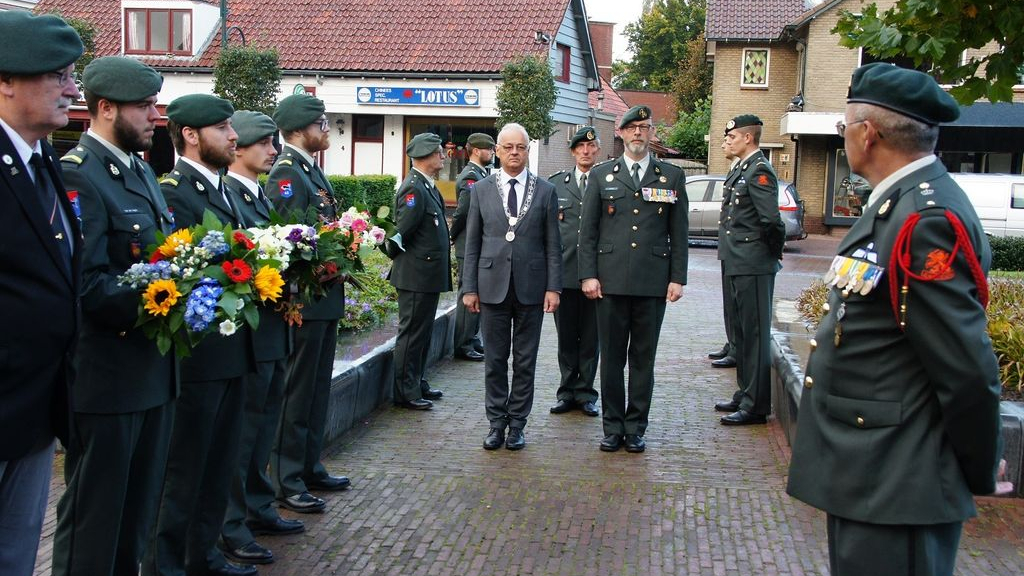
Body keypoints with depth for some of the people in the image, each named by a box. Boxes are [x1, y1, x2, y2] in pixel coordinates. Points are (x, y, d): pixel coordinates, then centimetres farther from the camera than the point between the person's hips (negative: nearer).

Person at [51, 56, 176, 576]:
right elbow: (87, 284, -24)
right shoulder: (77, 175, -16)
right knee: (94, 514, 5)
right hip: (106, 377, -9)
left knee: (138, 511, 19)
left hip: (153, 371, 9)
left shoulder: (142, 171, 14)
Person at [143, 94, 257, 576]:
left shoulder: (219, 189, 15)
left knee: (219, 464, 18)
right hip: (197, 353, -9)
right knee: (183, 468, 3)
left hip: (231, 353, 9)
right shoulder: (172, 191, -14)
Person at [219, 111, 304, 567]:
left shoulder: (261, 197, 15)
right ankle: (229, 525, 13)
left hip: (273, 329, 10)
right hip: (247, 331, -9)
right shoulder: (226, 196, -15)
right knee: (242, 427, 0)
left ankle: (257, 509, 33)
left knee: (262, 423, 19)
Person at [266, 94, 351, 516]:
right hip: (304, 297, -10)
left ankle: (310, 468, 28)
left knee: (318, 388, 17)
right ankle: (286, 480, 8)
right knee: (298, 390, -2)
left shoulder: (311, 170, 16)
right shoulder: (286, 172, -14)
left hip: (325, 298, 10)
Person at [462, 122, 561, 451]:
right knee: (495, 359, 7)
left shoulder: (545, 191, 4)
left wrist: (553, 287, -4)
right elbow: (472, 244, 6)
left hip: (531, 287, 0)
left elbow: (553, 245, 3)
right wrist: (470, 288, 1)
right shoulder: (481, 190, 6)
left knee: (525, 361, 6)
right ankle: (496, 423, 17)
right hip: (492, 285, 1)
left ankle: (517, 424, 17)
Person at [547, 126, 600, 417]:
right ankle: (567, 391, 19)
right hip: (564, 270, 1)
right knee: (566, 336, 8)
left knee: (591, 337, 6)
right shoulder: (556, 183, 9)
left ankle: (585, 393, 17)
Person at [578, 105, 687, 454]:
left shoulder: (672, 177, 8)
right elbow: (588, 230, 6)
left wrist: (678, 278, 1)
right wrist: (588, 275, -3)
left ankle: (636, 428, 16)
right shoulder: (601, 175, 8)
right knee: (611, 356, 6)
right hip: (611, 280, 0)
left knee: (644, 358, 6)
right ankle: (613, 427, 16)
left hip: (653, 281, 0)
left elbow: (678, 232, 7)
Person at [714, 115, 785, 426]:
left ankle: (756, 406, 4)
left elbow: (771, 220, -22)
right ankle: (745, 395, 28)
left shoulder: (759, 171, -15)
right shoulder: (740, 171, 15)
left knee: (754, 335, -3)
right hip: (736, 265, 10)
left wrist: (774, 252, -8)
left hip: (753, 267, -10)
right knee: (740, 333, 16)